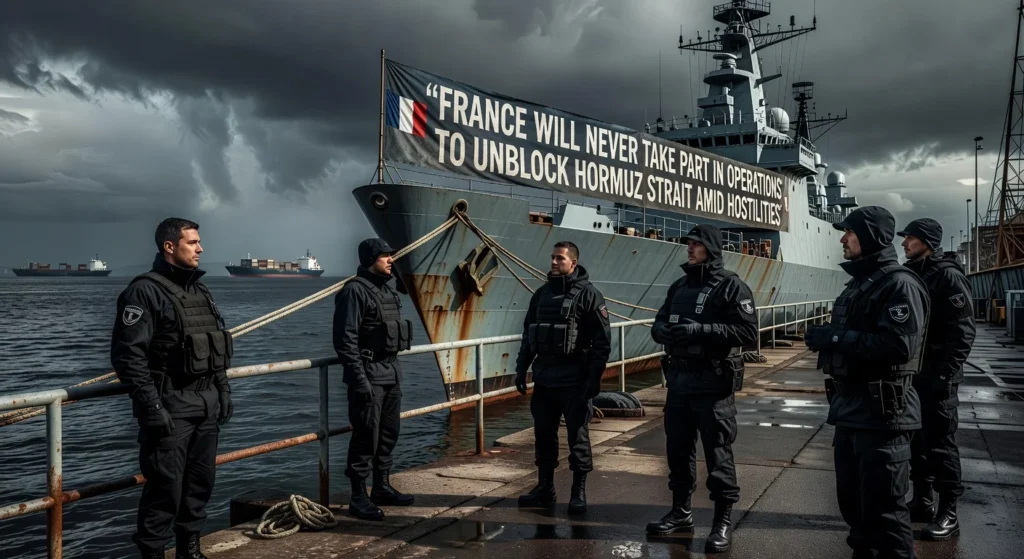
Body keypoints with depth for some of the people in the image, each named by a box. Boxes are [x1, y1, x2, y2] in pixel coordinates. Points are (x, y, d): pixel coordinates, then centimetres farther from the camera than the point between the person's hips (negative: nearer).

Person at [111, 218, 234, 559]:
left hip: (207, 404, 8)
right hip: (170, 406, -7)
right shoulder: (145, 291, -10)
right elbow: (127, 354, -16)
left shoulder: (201, 291, 15)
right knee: (165, 487, -3)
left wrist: (223, 392, 16)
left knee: (201, 481, 14)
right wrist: (151, 407, -20)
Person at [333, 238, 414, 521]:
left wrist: (395, 369, 19)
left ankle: (382, 487, 26)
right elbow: (345, 339, -17)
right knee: (366, 436, -5)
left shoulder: (388, 289, 13)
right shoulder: (355, 291, -13)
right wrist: (359, 379, -21)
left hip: (391, 371, 9)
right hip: (369, 373, -9)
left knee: (389, 433, 14)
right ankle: (358, 497, 4)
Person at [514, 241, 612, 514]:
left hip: (574, 381, -6)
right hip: (544, 378, 6)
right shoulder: (542, 294, 12)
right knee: (543, 435, 11)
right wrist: (521, 368, 11)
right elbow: (528, 334, 17)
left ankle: (579, 492, 12)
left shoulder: (588, 294, -6)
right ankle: (544, 488, 23)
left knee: (578, 437, 2)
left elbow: (603, 339, -9)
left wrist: (594, 377, -14)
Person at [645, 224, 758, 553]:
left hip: (713, 383, -6)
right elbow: (658, 325, 16)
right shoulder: (679, 287, 14)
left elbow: (748, 331, -15)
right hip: (678, 380, 7)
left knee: (717, 454, 1)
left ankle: (723, 521, 13)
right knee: (678, 449, 14)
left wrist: (701, 330, -22)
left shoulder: (731, 286, -6)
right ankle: (680, 512, 28)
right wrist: (665, 331, -9)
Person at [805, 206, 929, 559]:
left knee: (883, 507, -2)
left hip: (881, 413, -9)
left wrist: (836, 337, -22)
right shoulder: (857, 284, 17)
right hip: (849, 409, 9)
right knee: (851, 499, 18)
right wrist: (826, 338, 4)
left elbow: (899, 345, -25)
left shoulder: (899, 284, -13)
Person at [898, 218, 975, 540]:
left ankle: (948, 514, 7)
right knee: (916, 440, 14)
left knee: (940, 443, -2)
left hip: (936, 376, -8)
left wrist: (946, 374, -20)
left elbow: (962, 331, -16)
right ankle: (922, 502, 25)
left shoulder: (948, 275, -11)